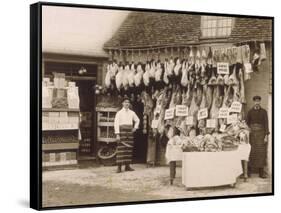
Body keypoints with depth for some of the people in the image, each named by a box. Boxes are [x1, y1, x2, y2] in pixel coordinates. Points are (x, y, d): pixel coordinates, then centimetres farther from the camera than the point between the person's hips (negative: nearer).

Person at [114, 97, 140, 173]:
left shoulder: (132, 113, 12)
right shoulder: (119, 113, -1)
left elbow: (137, 120, 28)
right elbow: (116, 123, -5)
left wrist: (135, 127, 12)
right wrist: (117, 134, -13)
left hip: (130, 131, 5)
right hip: (122, 130, -5)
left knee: (129, 148, 3)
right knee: (121, 148, -9)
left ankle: (127, 166, 10)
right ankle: (119, 167, -8)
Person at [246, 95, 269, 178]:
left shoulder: (264, 111, 0)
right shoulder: (250, 112, 4)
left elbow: (266, 123, -3)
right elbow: (247, 123, 5)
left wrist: (266, 135, -10)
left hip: (261, 133, 0)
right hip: (252, 133, 1)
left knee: (261, 152, -1)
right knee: (251, 152, -2)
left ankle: (261, 172, 3)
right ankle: (249, 171, 5)